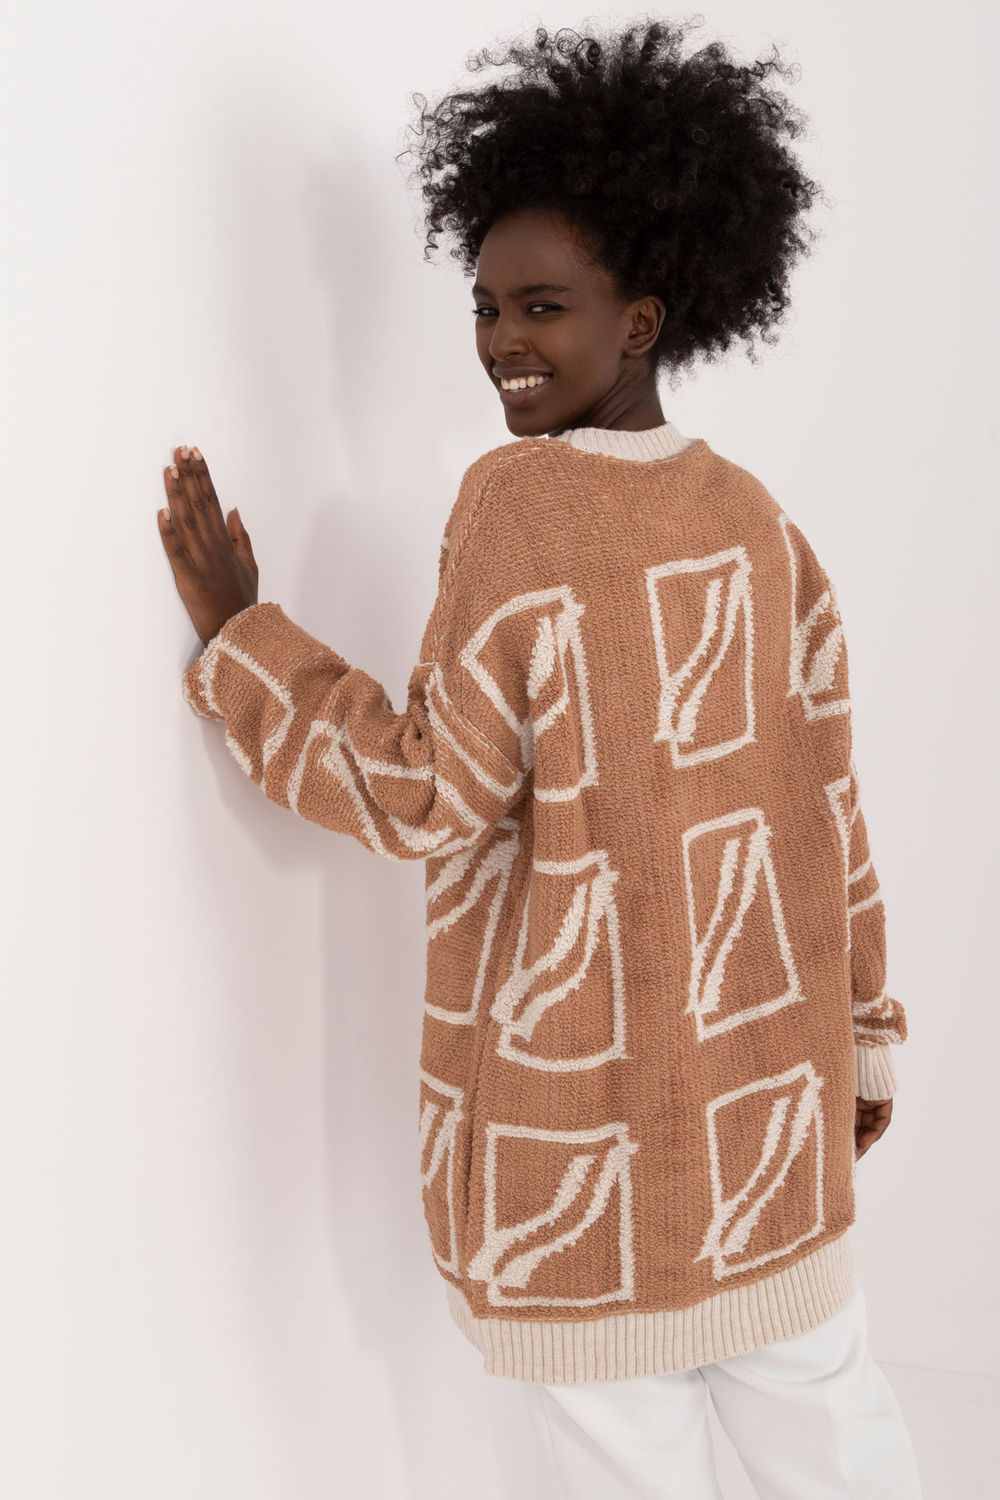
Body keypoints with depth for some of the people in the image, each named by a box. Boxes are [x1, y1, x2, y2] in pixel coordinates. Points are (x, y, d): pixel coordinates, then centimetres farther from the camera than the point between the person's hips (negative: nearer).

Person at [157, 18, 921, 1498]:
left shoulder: (518, 500, -16)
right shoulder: (756, 521, 1)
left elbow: (430, 797, -16)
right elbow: (827, 801, 4)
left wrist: (237, 632, -7)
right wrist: (861, 1034, 14)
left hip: (582, 1093, -5)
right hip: (765, 1070, 6)